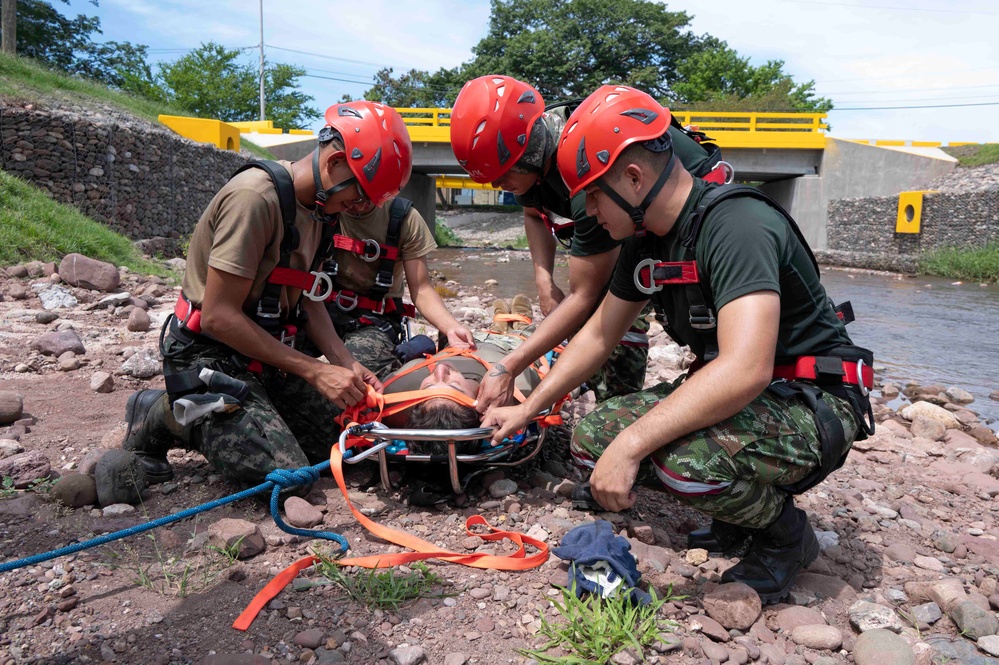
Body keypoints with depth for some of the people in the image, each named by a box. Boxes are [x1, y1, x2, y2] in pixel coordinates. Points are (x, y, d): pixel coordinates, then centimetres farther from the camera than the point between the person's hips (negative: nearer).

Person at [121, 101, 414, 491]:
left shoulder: (317, 208, 6)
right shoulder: (255, 198, -23)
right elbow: (218, 316, -24)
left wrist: (345, 363, -6)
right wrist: (314, 371, -23)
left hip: (264, 355, 9)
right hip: (211, 355, -9)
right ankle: (161, 417, 4)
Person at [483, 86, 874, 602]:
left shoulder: (735, 226, -25)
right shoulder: (647, 241, 3)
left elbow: (745, 371, -37)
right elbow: (599, 335, 14)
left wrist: (629, 446, -35)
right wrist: (526, 409, 16)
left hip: (813, 404, -8)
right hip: (729, 392, 8)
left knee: (686, 460, -36)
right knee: (592, 439, -5)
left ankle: (785, 534, -2)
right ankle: (744, 509, 11)